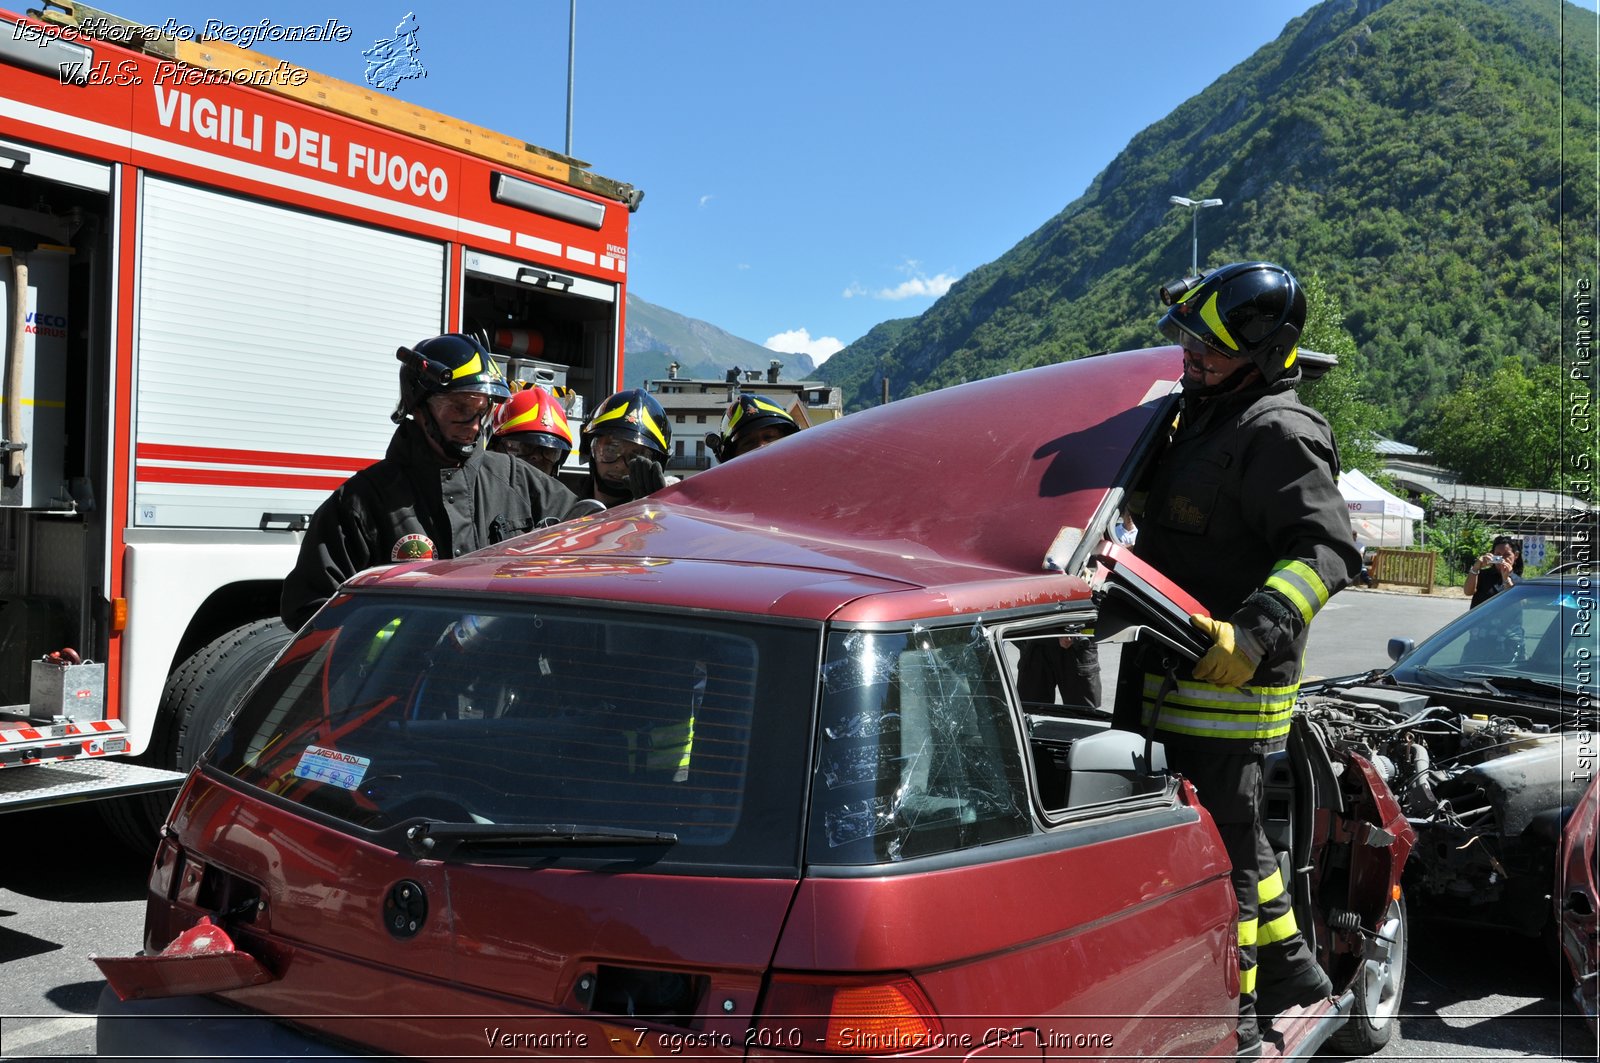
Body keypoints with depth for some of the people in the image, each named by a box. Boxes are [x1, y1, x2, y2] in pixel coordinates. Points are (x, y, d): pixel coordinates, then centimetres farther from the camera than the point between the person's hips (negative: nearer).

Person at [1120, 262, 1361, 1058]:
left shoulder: (1276, 433, -16)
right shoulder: (1206, 419, 15)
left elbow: (1327, 551, -26)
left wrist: (1253, 634, -37)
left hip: (1227, 688, -10)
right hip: (1180, 678, 10)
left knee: (1217, 842, -1)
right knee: (1234, 832, 21)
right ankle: (1289, 971, 37)